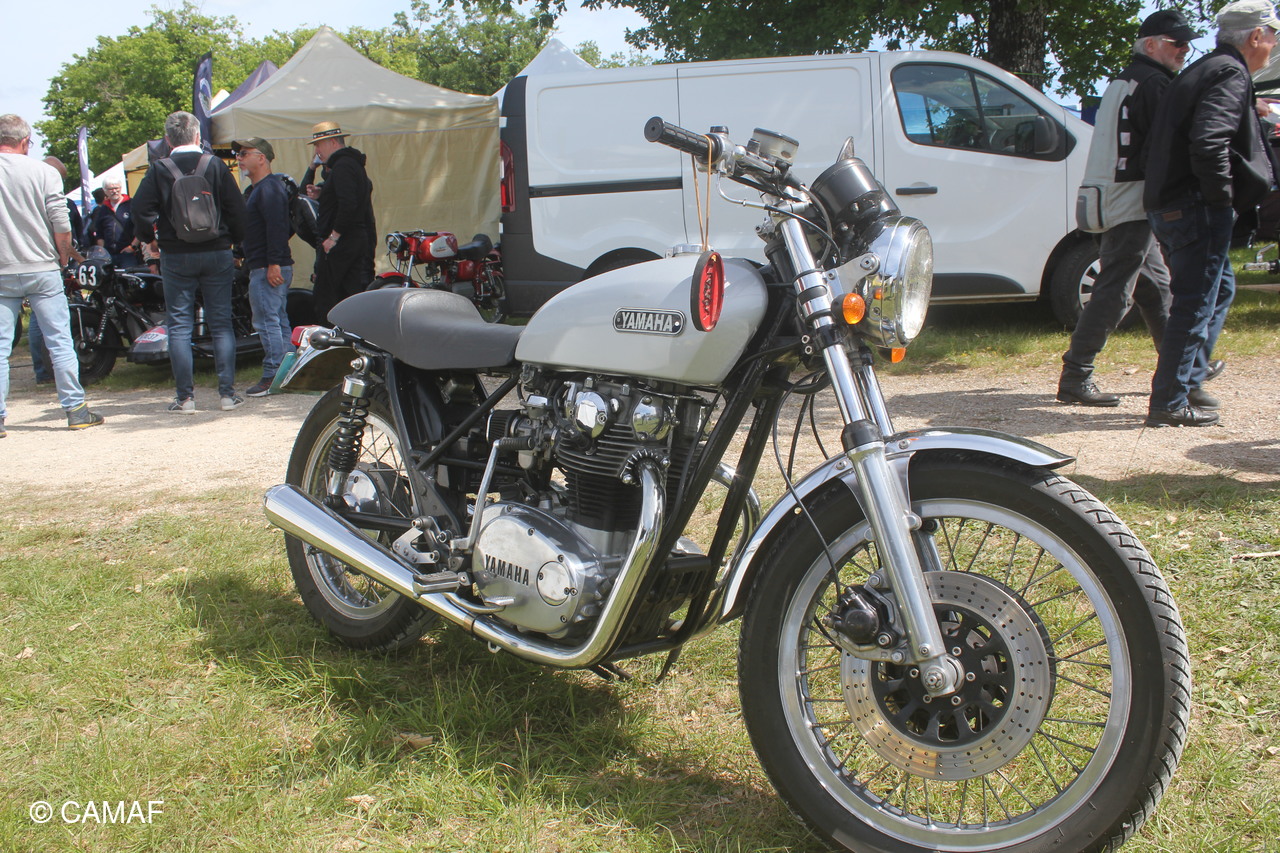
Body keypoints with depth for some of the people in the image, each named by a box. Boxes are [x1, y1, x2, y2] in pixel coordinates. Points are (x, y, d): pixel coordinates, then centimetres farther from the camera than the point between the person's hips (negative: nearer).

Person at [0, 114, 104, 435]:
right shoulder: (44, 173, -4)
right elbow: (61, 225, -6)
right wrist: (64, 257, 10)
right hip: (42, 269, -1)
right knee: (60, 342, 4)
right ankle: (75, 409, 6)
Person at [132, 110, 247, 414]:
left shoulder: (159, 170, -3)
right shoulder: (215, 165, -1)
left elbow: (141, 209, -8)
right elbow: (237, 207, -2)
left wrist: (151, 239, 8)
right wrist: (234, 240, 11)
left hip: (176, 255, -1)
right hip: (216, 253, 1)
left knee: (179, 326, 4)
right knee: (221, 324, 5)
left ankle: (185, 397, 3)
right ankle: (227, 392, 3)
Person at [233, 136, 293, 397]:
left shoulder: (269, 188, -14)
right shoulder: (256, 189, 21)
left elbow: (277, 227, -23)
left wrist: (274, 263, -28)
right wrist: (244, 257, 23)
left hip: (268, 269, -11)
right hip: (263, 267, 11)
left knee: (267, 322, -9)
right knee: (279, 322, 12)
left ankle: (272, 376, -7)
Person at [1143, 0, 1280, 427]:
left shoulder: (1202, 71, 20)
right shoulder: (1230, 75, -12)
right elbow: (1209, 144, -26)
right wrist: (1223, 199, -17)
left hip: (1170, 205, 10)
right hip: (1197, 210, -10)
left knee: (1219, 290, 21)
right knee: (1196, 304, -5)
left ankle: (1188, 383, 23)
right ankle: (1169, 403, -1)